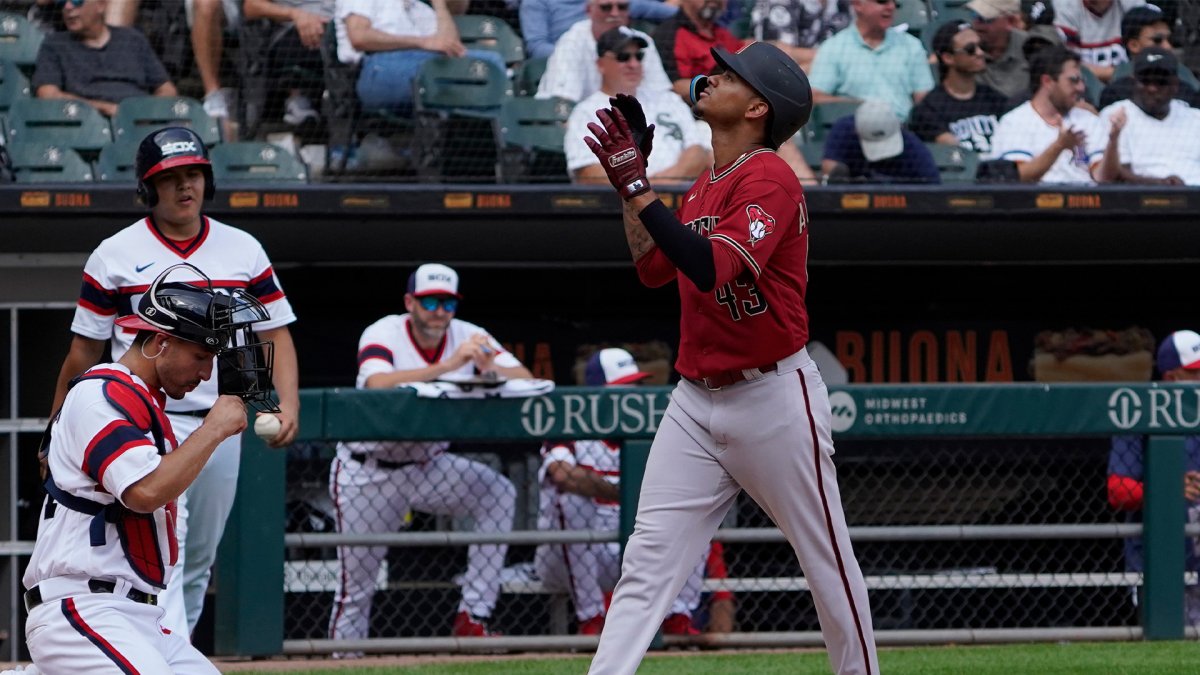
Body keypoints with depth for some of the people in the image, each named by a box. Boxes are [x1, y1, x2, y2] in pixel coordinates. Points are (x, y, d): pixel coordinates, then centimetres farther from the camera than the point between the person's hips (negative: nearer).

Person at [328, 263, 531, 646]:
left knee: (499, 494, -19)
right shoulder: (384, 334, -17)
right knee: (356, 581, -1)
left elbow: (526, 380, -15)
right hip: (367, 473, -4)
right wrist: (447, 366, -46)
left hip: (428, 467, 4)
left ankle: (473, 618, -18)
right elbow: (378, 384, -39)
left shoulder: (467, 337, -6)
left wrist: (489, 367, -37)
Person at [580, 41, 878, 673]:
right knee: (646, 561, -3)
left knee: (827, 560, 5)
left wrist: (636, 185, -26)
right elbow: (654, 268, 21)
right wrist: (627, 181, 11)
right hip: (696, 401, 8)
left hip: (774, 400, -8)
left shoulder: (769, 180, -16)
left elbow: (711, 268, -29)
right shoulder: (705, 187, 13)